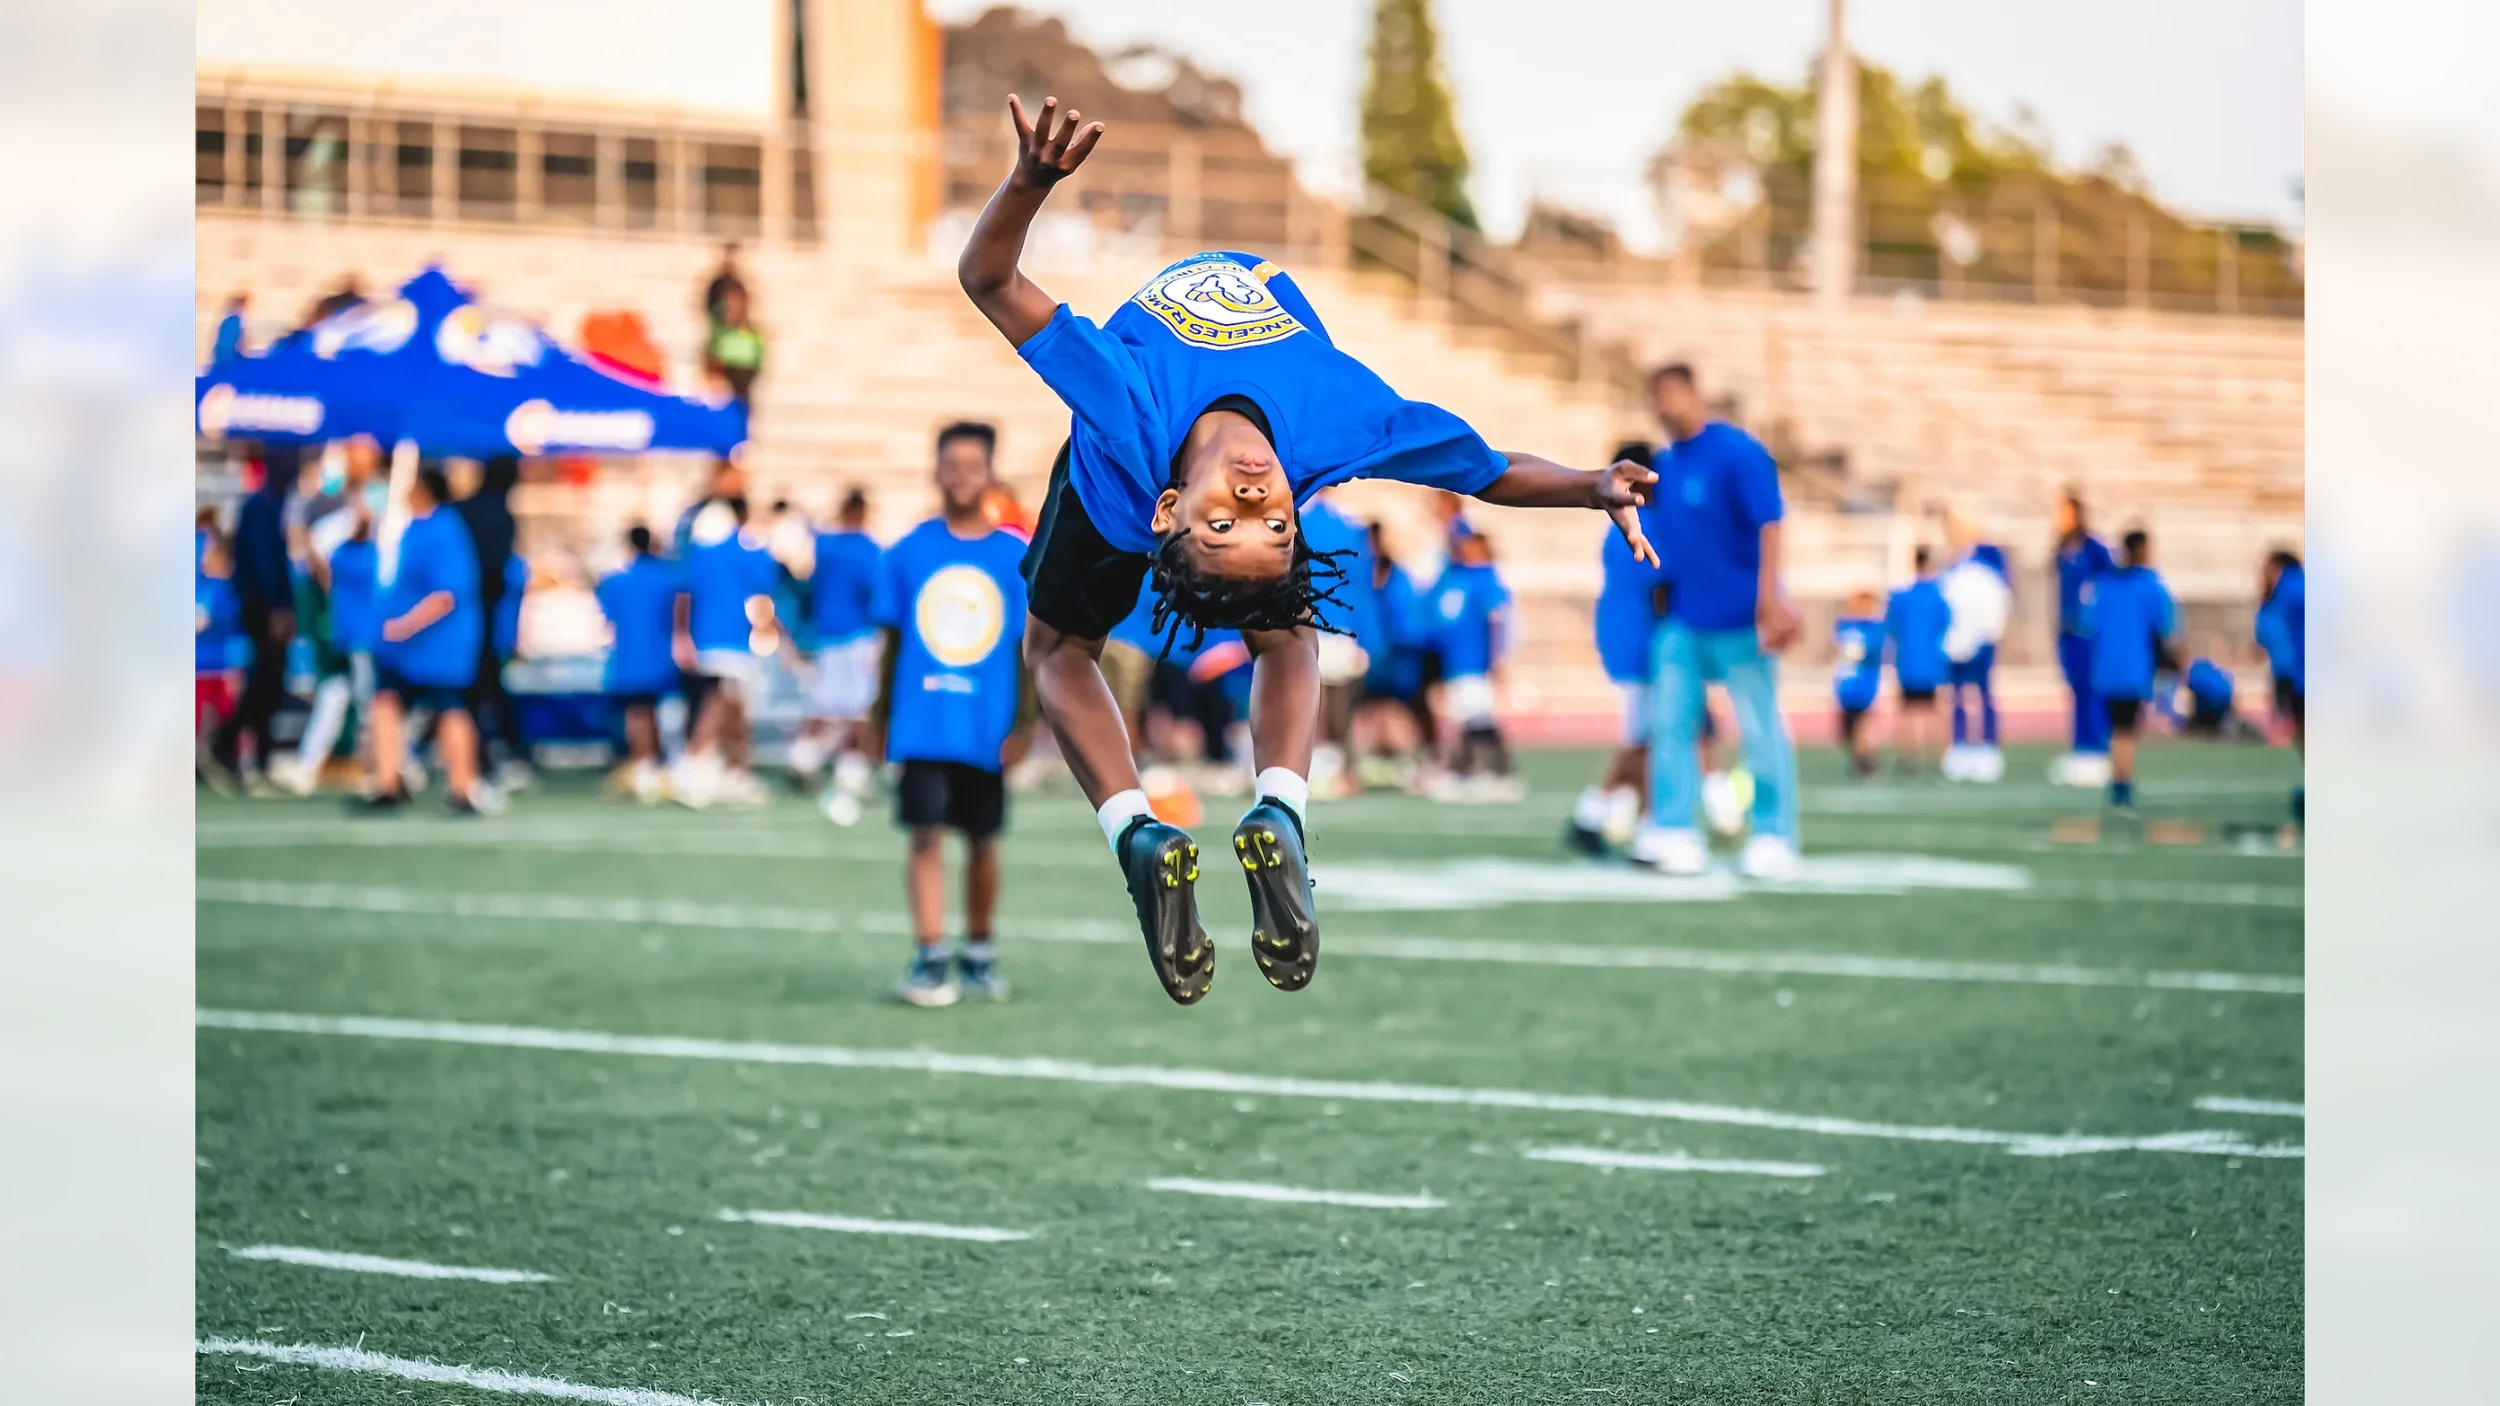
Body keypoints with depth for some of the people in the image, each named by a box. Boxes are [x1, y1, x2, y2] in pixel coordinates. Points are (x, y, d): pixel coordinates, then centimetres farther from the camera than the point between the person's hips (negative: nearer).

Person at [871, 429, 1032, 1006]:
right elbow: (892, 640, 8)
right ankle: (928, 959, -9)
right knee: (926, 835, -9)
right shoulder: (908, 552, 2)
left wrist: (1025, 724, -5)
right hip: (922, 721, -1)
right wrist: (884, 716, 7)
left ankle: (979, 955, 25)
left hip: (987, 730, 1)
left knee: (981, 841, 12)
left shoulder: (1016, 557, 0)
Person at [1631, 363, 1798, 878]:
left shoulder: (1738, 453, -13)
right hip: (1682, 620, 7)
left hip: (1738, 619, -7)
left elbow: (1769, 525, -18)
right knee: (1669, 722, 1)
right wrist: (1662, 596, 16)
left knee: (1761, 728, 1)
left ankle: (1774, 837, 7)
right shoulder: (1664, 464, 8)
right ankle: (1676, 833, 2)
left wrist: (1769, 599, -25)